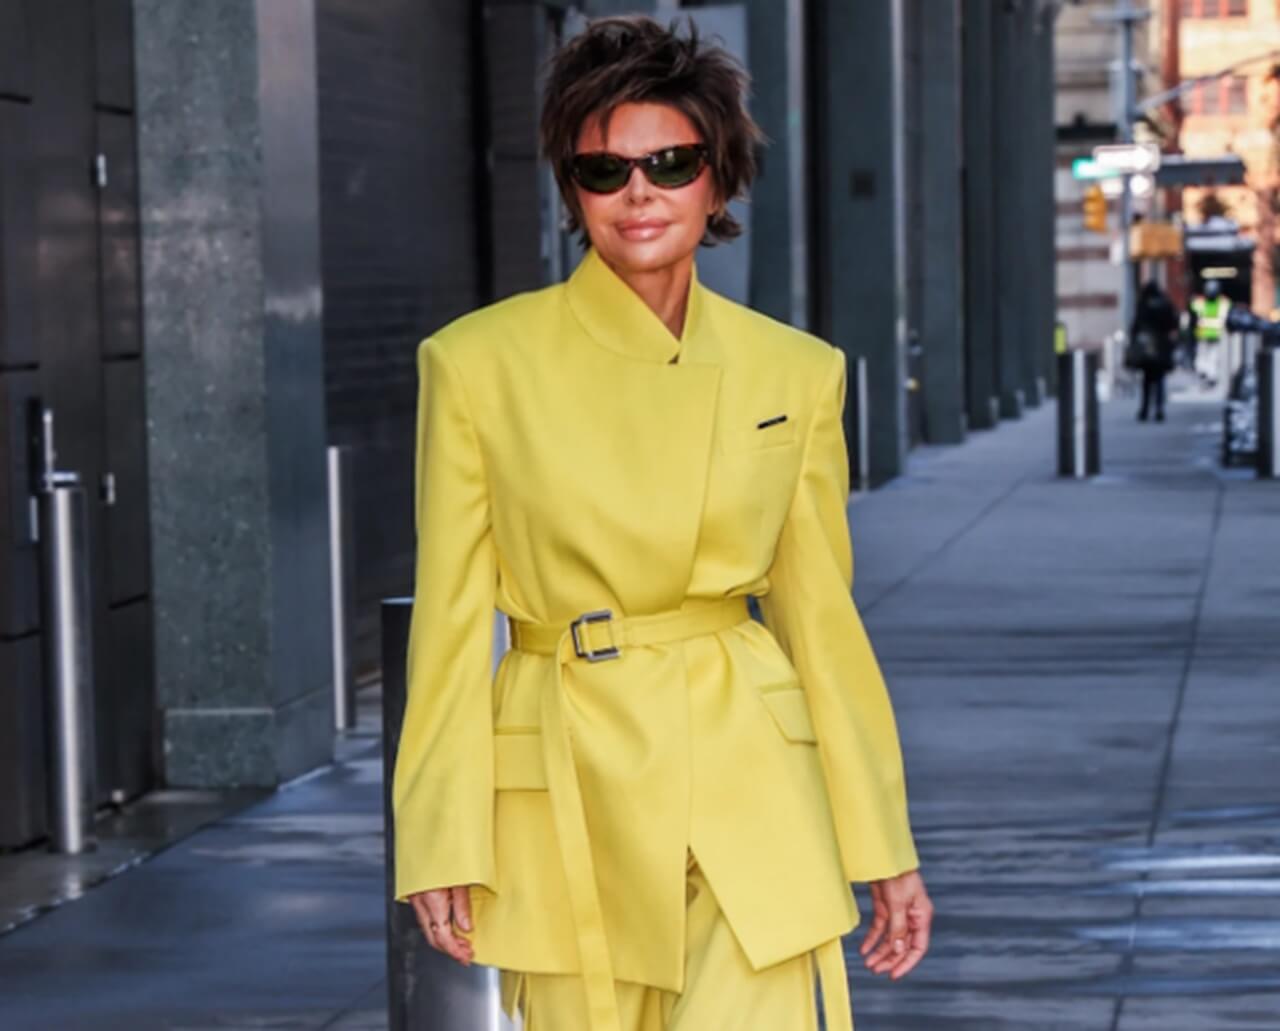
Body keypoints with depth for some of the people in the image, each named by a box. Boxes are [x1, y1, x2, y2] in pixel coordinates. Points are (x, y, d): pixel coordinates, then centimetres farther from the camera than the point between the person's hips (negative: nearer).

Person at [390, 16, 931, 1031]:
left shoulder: (795, 375, 3)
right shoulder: (478, 364, -2)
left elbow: (821, 617, 9)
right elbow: (452, 622, 0)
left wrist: (883, 846, 9)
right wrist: (443, 843, -4)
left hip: (744, 788, 0)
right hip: (561, 790, 0)